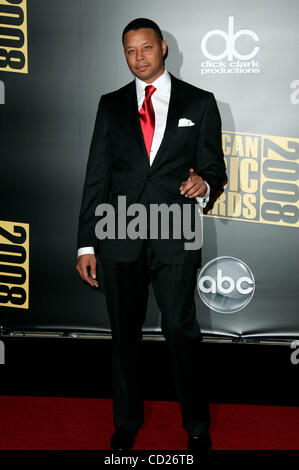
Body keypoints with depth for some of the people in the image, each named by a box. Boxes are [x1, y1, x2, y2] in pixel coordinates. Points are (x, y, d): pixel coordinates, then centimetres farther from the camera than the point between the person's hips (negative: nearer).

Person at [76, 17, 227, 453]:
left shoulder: (200, 103, 6)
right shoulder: (111, 105, 10)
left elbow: (214, 167, 7)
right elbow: (96, 176, 7)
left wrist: (204, 184, -18)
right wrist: (87, 243, 2)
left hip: (175, 237, -2)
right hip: (120, 238, 2)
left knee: (181, 330, -1)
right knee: (125, 334, 12)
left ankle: (197, 426, 19)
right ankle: (127, 422, 31)